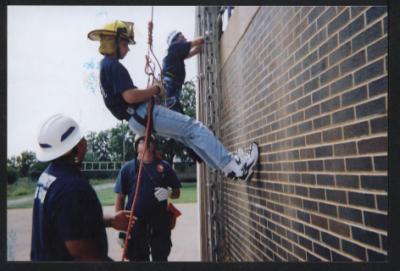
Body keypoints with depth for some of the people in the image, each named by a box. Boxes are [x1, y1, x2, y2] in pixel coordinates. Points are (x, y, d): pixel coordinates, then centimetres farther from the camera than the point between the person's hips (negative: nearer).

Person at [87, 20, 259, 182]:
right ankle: (233, 166, -13)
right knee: (194, 127, -11)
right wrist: (155, 90, -9)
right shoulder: (114, 66, -14)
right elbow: (130, 96, -25)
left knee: (187, 135, 9)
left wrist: (149, 91, 12)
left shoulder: (106, 66, 20)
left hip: (137, 120, 11)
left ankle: (229, 167, 7)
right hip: (143, 114, -11)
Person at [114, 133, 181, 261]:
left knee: (161, 258, 10)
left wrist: (168, 193, -12)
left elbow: (177, 192, 11)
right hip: (135, 223, -1)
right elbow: (119, 198, 2)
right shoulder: (128, 168, 3)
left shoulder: (164, 166, 7)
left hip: (160, 223, 1)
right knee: (138, 258, 6)